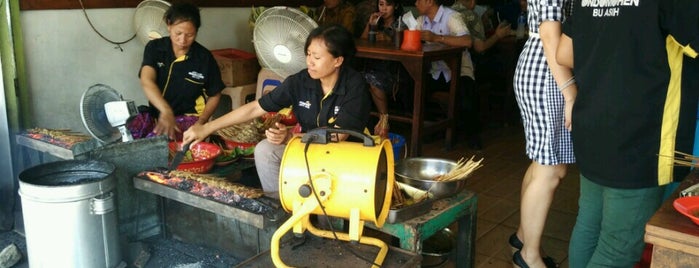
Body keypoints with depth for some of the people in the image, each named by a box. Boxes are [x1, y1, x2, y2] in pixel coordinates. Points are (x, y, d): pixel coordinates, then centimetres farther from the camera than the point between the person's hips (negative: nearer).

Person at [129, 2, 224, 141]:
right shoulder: (154, 48, -4)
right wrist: (166, 110, -40)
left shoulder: (204, 58, -6)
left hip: (188, 116, -2)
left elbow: (214, 96, 5)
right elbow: (146, 81, -22)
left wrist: (201, 122, -13)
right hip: (155, 113, 2)